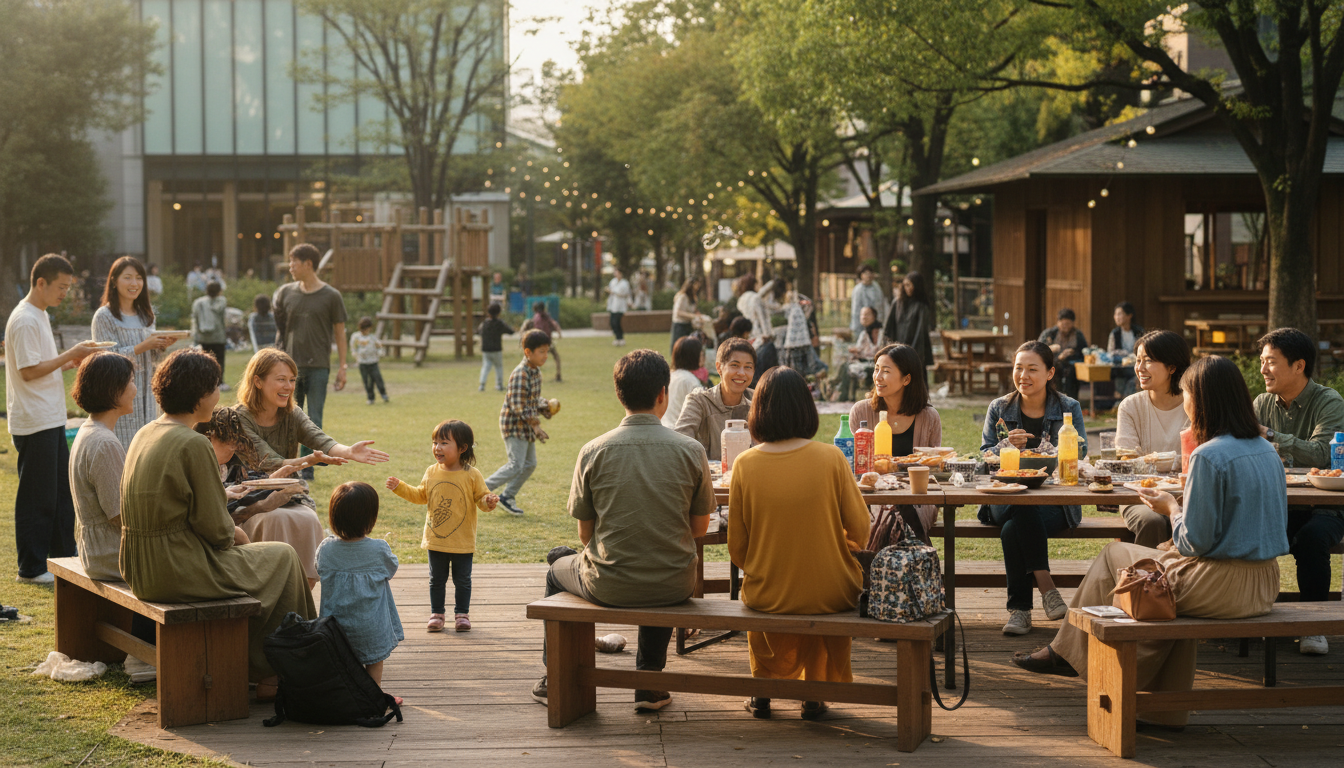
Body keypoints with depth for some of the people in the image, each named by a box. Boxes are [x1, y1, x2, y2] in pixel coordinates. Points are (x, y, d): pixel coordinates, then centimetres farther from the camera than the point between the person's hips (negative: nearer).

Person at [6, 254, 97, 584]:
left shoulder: (40, 316, 15)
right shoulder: (25, 320, -16)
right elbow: (29, 371, -20)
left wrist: (72, 361, 7)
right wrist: (70, 355, -16)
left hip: (51, 419, 10)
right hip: (33, 423, -10)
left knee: (62, 491, 15)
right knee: (36, 497, -2)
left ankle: (64, 557, 24)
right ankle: (31, 568, 6)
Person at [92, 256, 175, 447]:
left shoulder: (146, 314, 14)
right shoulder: (104, 316, -7)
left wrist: (162, 346, -3)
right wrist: (143, 347, -19)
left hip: (146, 393, 6)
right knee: (124, 451, -9)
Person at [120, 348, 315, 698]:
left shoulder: (145, 434, 8)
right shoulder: (193, 444, -19)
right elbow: (214, 526, -17)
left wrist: (228, 532, 14)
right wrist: (232, 534, 5)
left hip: (140, 571, 9)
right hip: (179, 571, -9)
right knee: (282, 557, 11)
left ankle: (252, 665, 34)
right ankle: (273, 674, 21)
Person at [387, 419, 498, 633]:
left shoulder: (472, 475, -11)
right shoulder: (432, 472, 1)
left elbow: (482, 498, -7)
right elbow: (420, 496, 14)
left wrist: (489, 502, -29)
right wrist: (399, 487, 7)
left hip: (462, 542, -3)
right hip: (436, 540, 3)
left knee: (462, 580, 7)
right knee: (436, 580, 11)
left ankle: (462, 614, 20)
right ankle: (436, 614, 22)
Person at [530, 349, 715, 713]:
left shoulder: (593, 451, -9)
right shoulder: (690, 451, -8)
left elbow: (585, 533, -1)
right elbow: (700, 527, 3)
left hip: (608, 587, -1)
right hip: (673, 588, 1)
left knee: (559, 569, 32)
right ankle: (649, 684, 36)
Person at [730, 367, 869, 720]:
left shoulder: (745, 465, -10)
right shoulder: (831, 458, -12)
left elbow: (737, 548, -3)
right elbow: (859, 532, -5)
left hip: (767, 597, 1)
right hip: (829, 595, -1)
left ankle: (763, 690, 39)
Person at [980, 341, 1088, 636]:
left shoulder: (1069, 409, 8)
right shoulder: (999, 409, 12)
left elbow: (1078, 456, -3)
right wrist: (1008, 446, -16)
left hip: (1055, 499, -1)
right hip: (1005, 498, 1)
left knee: (1013, 530, -33)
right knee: (1025, 508, -37)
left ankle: (1019, 609, -21)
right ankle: (1046, 588, -32)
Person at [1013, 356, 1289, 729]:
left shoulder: (1210, 456, -18)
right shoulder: (1265, 450, 8)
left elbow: (1194, 542, -17)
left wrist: (1171, 508, 2)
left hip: (1223, 586, -8)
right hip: (1264, 585, 8)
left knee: (1115, 555, 12)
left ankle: (1066, 652, 29)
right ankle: (1166, 708, 30)